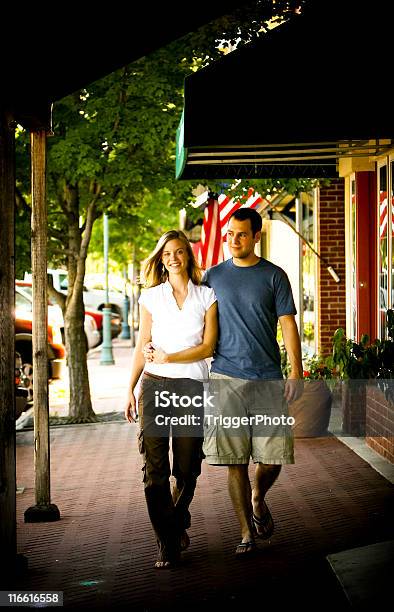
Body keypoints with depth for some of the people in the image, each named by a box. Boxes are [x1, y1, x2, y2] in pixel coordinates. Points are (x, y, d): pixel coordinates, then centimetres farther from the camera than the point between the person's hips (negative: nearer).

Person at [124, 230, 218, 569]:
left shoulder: (207, 296, 6)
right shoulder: (151, 297, 9)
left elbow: (208, 347, -2)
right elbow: (143, 348, 11)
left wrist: (167, 357, -11)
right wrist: (130, 391, 7)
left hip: (191, 387, 0)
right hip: (154, 387, 1)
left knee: (187, 469, 6)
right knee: (155, 470, -5)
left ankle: (178, 523, 32)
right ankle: (167, 543, 1)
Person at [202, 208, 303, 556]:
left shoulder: (274, 276, 5)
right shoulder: (214, 276, 9)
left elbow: (288, 325, 2)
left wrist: (296, 372, -7)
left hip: (268, 379, -1)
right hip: (227, 378, 1)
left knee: (273, 456, -2)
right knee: (235, 461, -1)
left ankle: (258, 500, 30)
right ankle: (247, 533, 9)